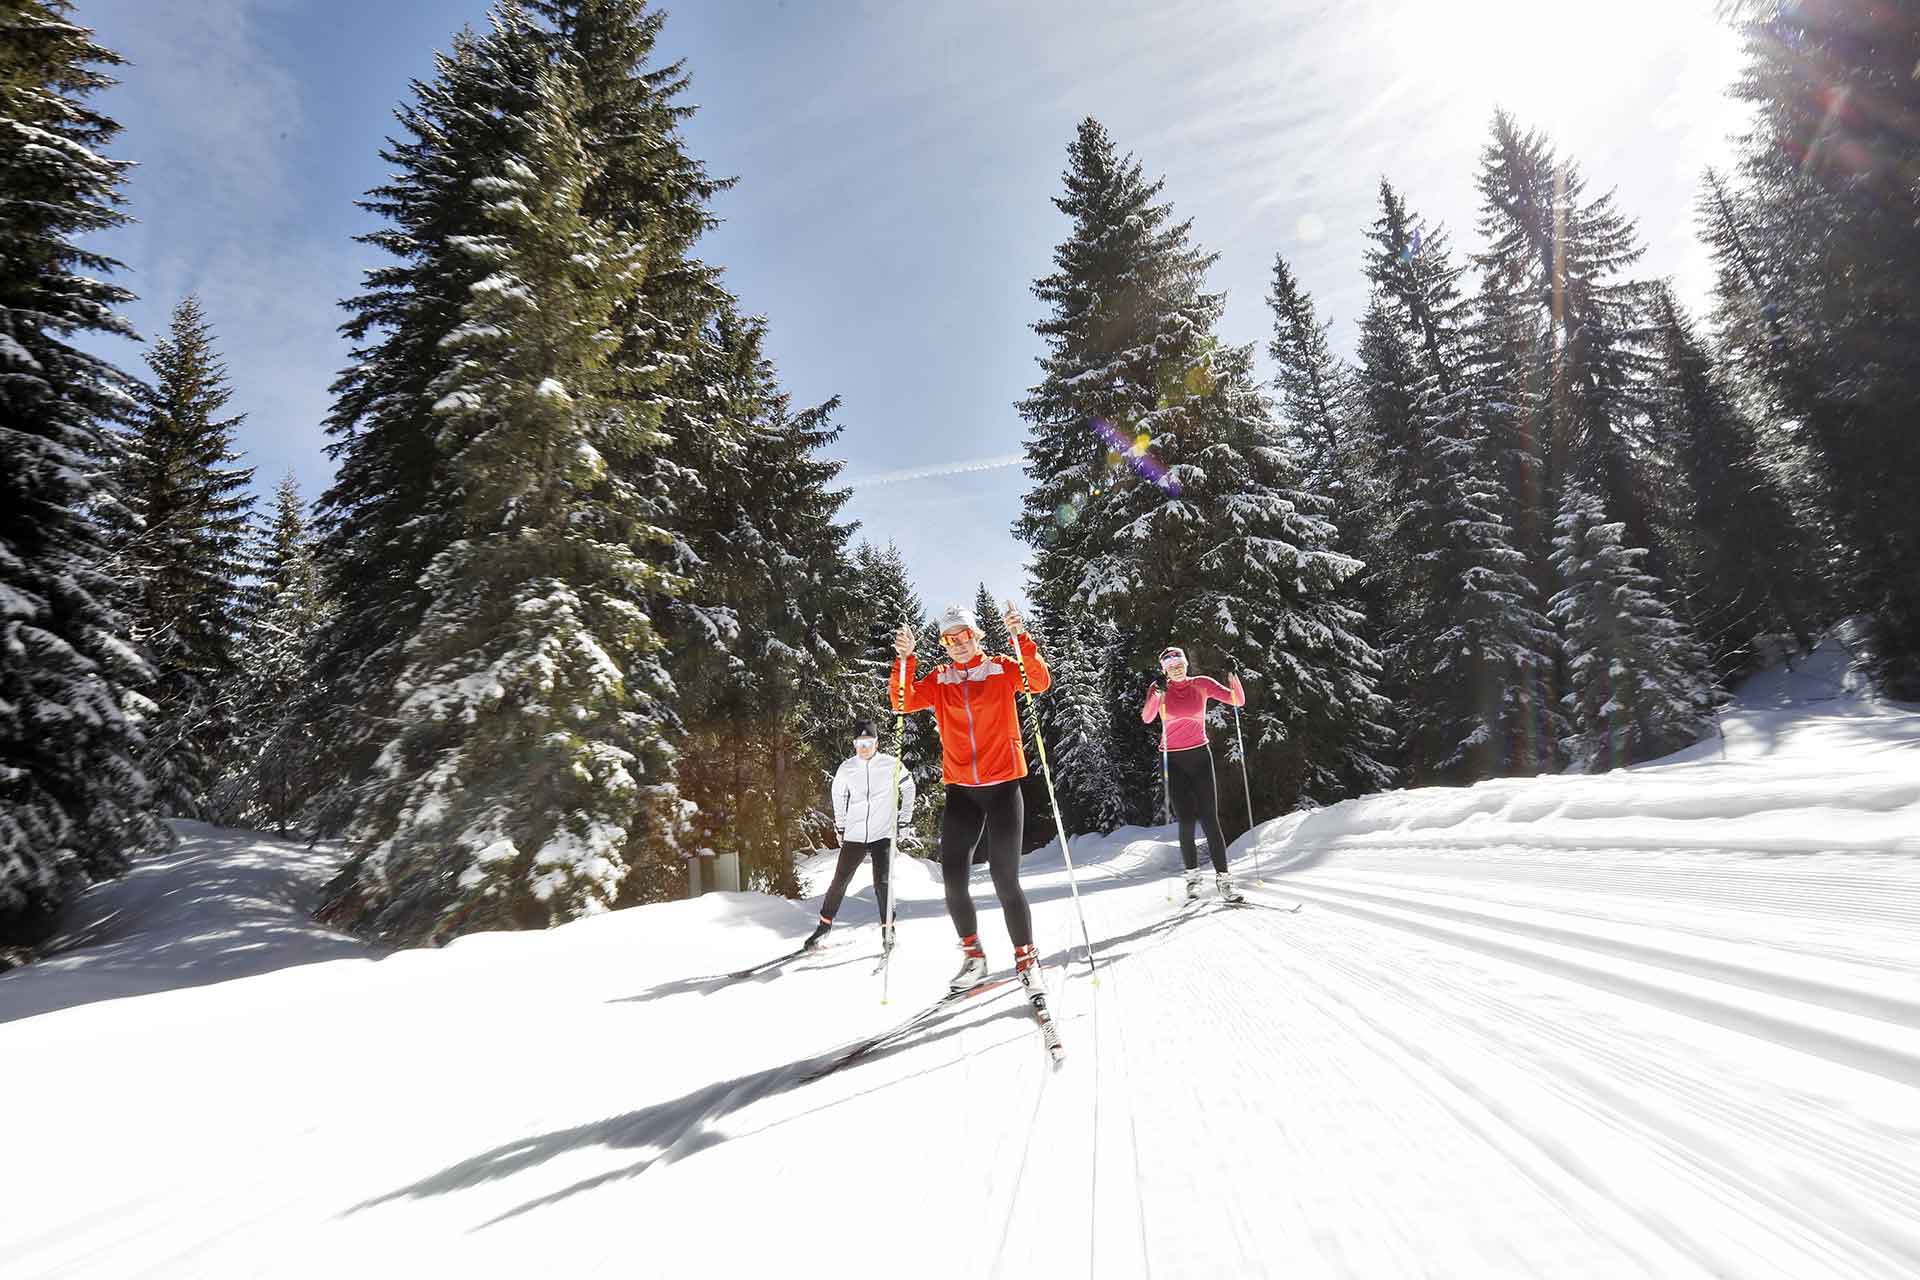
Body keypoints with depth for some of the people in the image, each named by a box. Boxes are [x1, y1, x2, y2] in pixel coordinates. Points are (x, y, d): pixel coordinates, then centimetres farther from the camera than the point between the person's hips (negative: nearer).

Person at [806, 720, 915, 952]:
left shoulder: (892, 765, -6)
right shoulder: (846, 769, -1)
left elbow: (908, 788, 10)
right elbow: (838, 796, 16)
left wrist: (904, 817, 6)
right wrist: (840, 825, 15)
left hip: (883, 834, -2)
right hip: (854, 835, 2)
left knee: (882, 882, -10)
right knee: (840, 881, 3)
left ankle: (888, 929, 7)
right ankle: (825, 923, 21)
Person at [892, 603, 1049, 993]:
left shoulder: (1001, 668, 1)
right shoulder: (939, 680, 8)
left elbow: (1040, 682, -15)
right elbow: (904, 702, -6)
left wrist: (1020, 637, -25)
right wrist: (904, 659, -18)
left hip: (1002, 785, -3)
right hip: (960, 789, 3)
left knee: (1005, 879, -6)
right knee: (953, 879, 1)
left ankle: (1026, 959, 12)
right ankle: (973, 954, 22)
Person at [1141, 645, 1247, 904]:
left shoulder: (1202, 684, 3)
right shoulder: (1160, 690, -1)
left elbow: (1238, 701, -4)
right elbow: (1146, 718, -19)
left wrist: (1234, 677, -21)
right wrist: (1155, 697, -37)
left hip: (1200, 756, 1)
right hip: (1173, 761, -1)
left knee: (1210, 819, -5)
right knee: (1186, 821, -2)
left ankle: (1222, 878, -2)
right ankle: (1192, 876, 13)